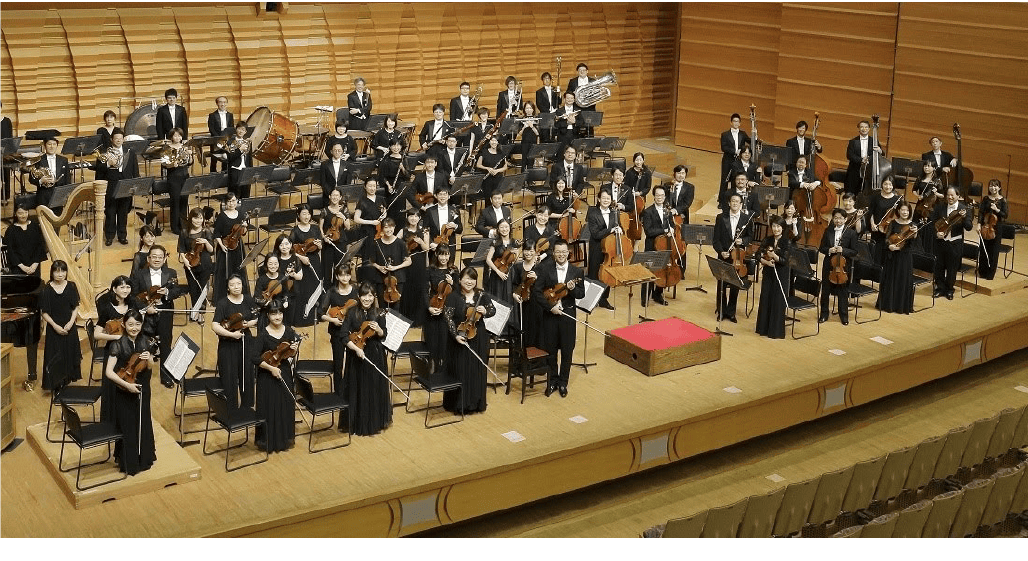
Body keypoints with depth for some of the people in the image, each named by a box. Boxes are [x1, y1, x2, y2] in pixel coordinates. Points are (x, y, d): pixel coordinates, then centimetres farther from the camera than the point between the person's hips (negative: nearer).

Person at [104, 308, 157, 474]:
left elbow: (150, 367, 6)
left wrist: (148, 360, -16)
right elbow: (109, 372, -19)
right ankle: (128, 462, 21)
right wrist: (126, 384, -25)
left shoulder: (145, 342, -3)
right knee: (127, 427, 5)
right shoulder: (118, 345, -16)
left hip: (142, 389, 4)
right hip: (124, 392, -4)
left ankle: (144, 457, 34)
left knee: (143, 424, 15)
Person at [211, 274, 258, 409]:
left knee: (247, 377, 11)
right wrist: (232, 334, -25)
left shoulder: (248, 300, 2)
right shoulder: (223, 304, -11)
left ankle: (247, 407, 25)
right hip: (228, 346, -4)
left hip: (246, 343, 4)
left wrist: (249, 324, -10)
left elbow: (257, 319, 11)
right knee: (229, 380, 2)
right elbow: (215, 326, -18)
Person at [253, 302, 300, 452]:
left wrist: (295, 349, -12)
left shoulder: (289, 331, -2)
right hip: (267, 377, -4)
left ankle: (285, 438, 26)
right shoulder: (263, 335, -14)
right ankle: (268, 440, 17)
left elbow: (293, 351, 10)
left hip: (285, 373, 4)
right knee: (269, 409, 2)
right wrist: (271, 368, -22)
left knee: (286, 407, 10)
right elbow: (256, 359, -15)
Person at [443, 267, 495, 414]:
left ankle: (476, 402, 23)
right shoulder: (453, 296, -9)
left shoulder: (482, 295, 1)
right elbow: (448, 317, -12)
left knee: (478, 370, 10)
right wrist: (455, 335, -20)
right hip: (460, 338, -3)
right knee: (460, 371, 3)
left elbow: (493, 310, 9)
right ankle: (459, 404, 14)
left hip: (478, 339, 3)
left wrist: (485, 311, -13)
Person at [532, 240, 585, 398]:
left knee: (567, 351, 7)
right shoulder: (545, 269, -4)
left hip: (568, 315, 0)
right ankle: (552, 382, 24)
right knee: (550, 350, 9)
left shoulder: (576, 271, -1)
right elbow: (536, 292, -7)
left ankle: (563, 383, 22)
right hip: (550, 315, 0)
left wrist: (572, 288, -20)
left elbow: (581, 294, 0)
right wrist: (550, 306, -15)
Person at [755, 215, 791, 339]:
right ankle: (764, 328, 21)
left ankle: (776, 331, 8)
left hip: (781, 276, -4)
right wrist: (766, 262, -16)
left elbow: (785, 260, -16)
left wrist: (774, 256, -32)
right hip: (768, 274, 4)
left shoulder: (787, 242, -9)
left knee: (778, 302, -1)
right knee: (765, 300, 9)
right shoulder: (767, 240, 3)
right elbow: (758, 255, 1)